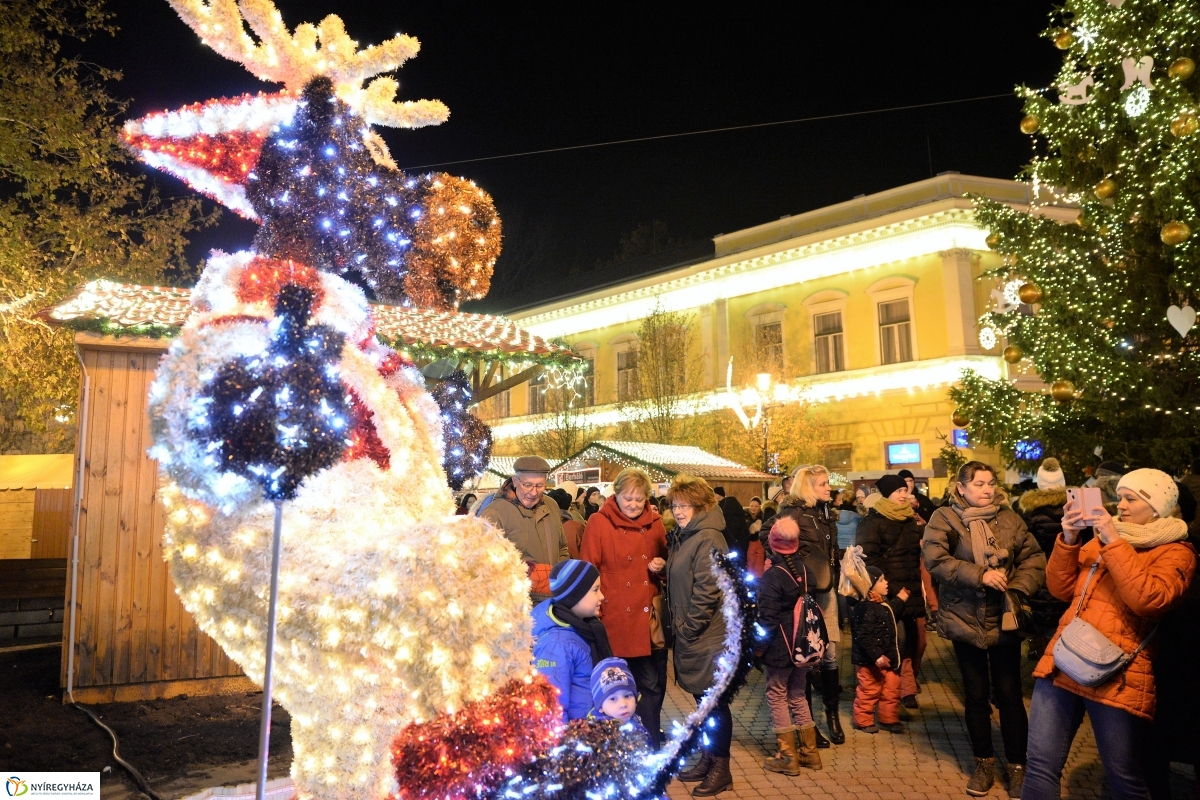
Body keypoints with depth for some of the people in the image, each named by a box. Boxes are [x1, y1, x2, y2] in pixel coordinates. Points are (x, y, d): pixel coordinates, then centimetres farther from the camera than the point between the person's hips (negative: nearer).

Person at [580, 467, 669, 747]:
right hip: (616, 619, -3)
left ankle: (650, 745, 25)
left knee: (653, 685, 8)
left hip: (649, 618, 4)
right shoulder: (598, 523, -6)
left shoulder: (654, 522, 7)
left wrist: (661, 566, -2)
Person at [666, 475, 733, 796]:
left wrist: (689, 628, -15)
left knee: (714, 701, 3)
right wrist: (679, 626, 11)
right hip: (690, 634, 9)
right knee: (703, 699, 18)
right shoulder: (682, 536, 11)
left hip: (708, 635, -9)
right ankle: (707, 759, 30)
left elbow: (706, 591, -22)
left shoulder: (708, 539, -17)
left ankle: (721, 769, 15)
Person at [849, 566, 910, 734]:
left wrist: (899, 600, 22)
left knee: (892, 689, 16)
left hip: (887, 657, 9)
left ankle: (889, 719, 31)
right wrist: (876, 656, -29)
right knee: (869, 691, 4)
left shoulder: (883, 603, 8)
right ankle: (863, 721, 19)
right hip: (870, 661, -9)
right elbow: (864, 636, -27)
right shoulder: (865, 608, -24)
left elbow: (890, 618, 28)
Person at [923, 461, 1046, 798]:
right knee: (976, 694, 11)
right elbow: (934, 558, -19)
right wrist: (980, 575, -24)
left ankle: (1017, 766, 22)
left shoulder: (1009, 518, 3)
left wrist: (1017, 588, -15)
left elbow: (1035, 560, 1)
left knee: (1009, 694, 6)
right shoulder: (944, 519, -6)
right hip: (965, 620, -1)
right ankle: (984, 763, 27)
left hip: (1004, 620, 1)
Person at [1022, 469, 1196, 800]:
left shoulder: (1175, 552, 0)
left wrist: (1114, 543, -18)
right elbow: (1061, 589, 10)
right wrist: (1068, 538, -2)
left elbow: (1147, 599, -19)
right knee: (1041, 766, 5)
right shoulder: (1102, 537, 16)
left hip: (1115, 677, -5)